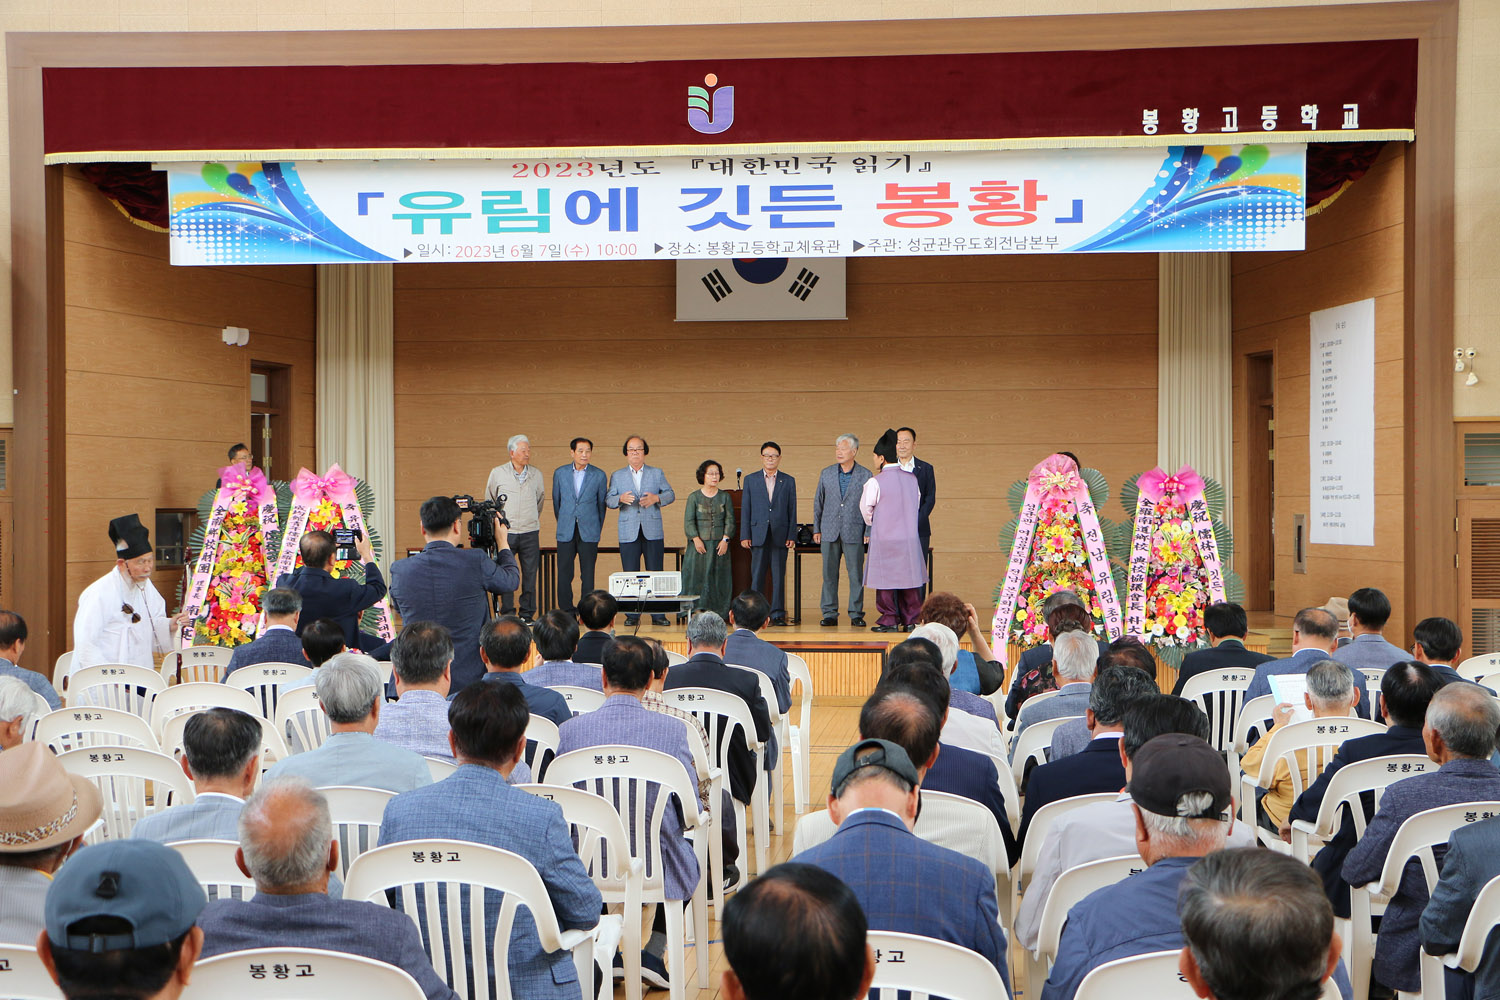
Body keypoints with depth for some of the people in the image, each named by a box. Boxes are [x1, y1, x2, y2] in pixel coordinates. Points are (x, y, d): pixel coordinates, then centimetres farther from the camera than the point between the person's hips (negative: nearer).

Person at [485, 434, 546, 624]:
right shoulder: (497, 473, 2)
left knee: (530, 575, 2)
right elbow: (489, 502, 15)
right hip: (506, 532, -2)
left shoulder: (536, 474, 8)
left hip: (530, 532, 2)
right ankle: (507, 614, 7)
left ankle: (527, 614, 10)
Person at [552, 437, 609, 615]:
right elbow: (556, 501, 16)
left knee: (588, 573, 0)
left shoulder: (599, 475, 2)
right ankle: (566, 609, 8)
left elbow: (602, 504, 9)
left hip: (589, 532, -1)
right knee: (564, 572, 1)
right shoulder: (560, 473, 6)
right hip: (566, 532, 1)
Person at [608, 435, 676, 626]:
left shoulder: (657, 473, 12)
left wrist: (656, 498, -14)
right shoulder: (617, 476, 12)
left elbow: (670, 494, 7)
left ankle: (658, 614, 4)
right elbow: (608, 500, 6)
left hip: (652, 531, 0)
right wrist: (621, 499, -16)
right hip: (628, 533, 0)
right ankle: (632, 615, 8)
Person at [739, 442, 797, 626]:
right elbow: (745, 509, 6)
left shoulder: (788, 481, 10)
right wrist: (745, 535, -2)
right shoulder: (750, 480, 10)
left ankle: (778, 614, 6)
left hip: (780, 535, 0)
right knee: (757, 576, 0)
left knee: (779, 576, 1)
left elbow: (792, 511, 7)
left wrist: (792, 536, -1)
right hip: (758, 536, 0)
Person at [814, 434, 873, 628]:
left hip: (854, 532, -2)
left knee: (856, 574, -1)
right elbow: (818, 502, 13)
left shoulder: (865, 475, 1)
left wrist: (868, 531, -3)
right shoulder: (826, 474, 9)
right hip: (829, 532, 2)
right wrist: (816, 529, 8)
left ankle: (856, 614, 7)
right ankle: (830, 614, 10)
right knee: (829, 574, 4)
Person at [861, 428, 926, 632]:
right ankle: (911, 619, 11)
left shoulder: (875, 482, -10)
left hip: (884, 538, -5)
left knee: (885, 580, 3)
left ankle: (889, 620, 5)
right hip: (910, 537, 5)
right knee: (909, 579, 9)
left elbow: (866, 509, 0)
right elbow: (916, 503, 13)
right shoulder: (912, 478, 5)